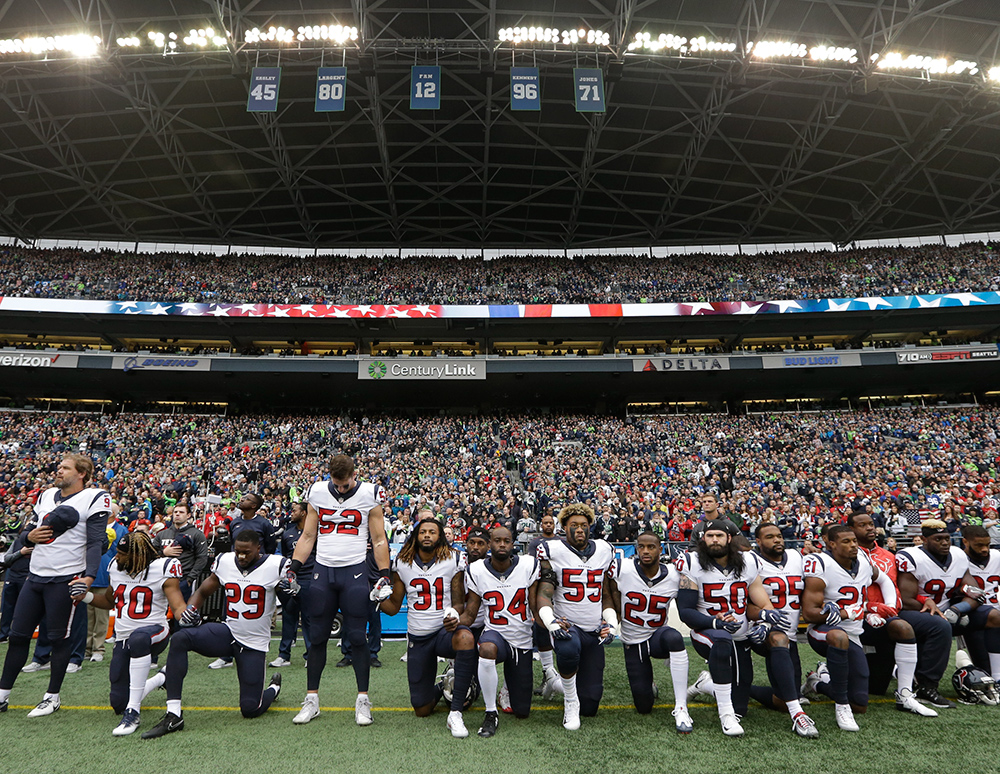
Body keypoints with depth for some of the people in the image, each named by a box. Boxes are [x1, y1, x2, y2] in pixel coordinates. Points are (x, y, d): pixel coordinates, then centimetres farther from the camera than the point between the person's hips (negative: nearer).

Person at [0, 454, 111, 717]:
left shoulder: (95, 498, -9)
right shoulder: (47, 496, 13)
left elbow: (95, 543, -14)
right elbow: (31, 531, 22)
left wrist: (88, 577, -24)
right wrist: (30, 536, -2)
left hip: (65, 579, -7)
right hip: (35, 576, 7)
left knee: (59, 638, 3)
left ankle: (52, 697, 18)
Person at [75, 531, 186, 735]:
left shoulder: (162, 570, -12)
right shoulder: (115, 568, 6)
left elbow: (178, 607, -18)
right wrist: (86, 596, 6)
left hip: (154, 633, -6)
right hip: (123, 640, 7)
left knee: (138, 638, -43)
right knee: (119, 704, 6)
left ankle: (133, 712, -33)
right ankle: (161, 678, 36)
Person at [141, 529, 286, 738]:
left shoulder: (276, 566, -12)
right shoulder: (225, 562, 0)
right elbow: (203, 591, 14)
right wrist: (190, 608, -6)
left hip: (255, 644, -3)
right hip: (228, 632, 4)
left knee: (250, 710, -3)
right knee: (180, 638, -24)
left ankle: (274, 687, 34)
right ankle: (173, 716, -19)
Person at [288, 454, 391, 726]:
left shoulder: (369, 495, -4)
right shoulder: (317, 493, 4)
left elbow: (379, 539, 0)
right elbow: (308, 536, 11)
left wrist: (384, 576, -6)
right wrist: (293, 568, 2)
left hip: (355, 571, -2)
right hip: (322, 571, 3)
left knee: (357, 637, -1)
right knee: (317, 637, 7)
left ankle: (363, 700, 11)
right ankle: (311, 700, 20)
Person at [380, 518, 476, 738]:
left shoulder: (453, 560, -3)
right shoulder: (402, 563, 2)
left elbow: (458, 601, -1)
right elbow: (393, 607, 7)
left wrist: (454, 615, -23)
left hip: (445, 631, -2)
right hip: (417, 638, 2)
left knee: (465, 638, -40)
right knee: (422, 710, 2)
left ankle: (455, 713, -27)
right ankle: (438, 690, 40)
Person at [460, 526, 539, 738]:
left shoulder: (528, 566, -9)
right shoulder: (476, 571, -9)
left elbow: (537, 608, -6)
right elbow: (470, 614, -5)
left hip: (522, 640, 2)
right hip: (495, 633, -1)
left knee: (521, 712, 7)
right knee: (487, 649, -41)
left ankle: (510, 689, 44)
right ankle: (491, 714, -20)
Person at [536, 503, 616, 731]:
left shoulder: (604, 551, 8)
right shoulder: (553, 551, -5)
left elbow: (606, 595, 16)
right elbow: (544, 594, -11)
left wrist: (611, 624, 3)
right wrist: (551, 623, -27)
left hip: (594, 632, 4)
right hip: (566, 625, -3)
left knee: (590, 707, 2)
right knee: (569, 649, -41)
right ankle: (570, 703, -12)